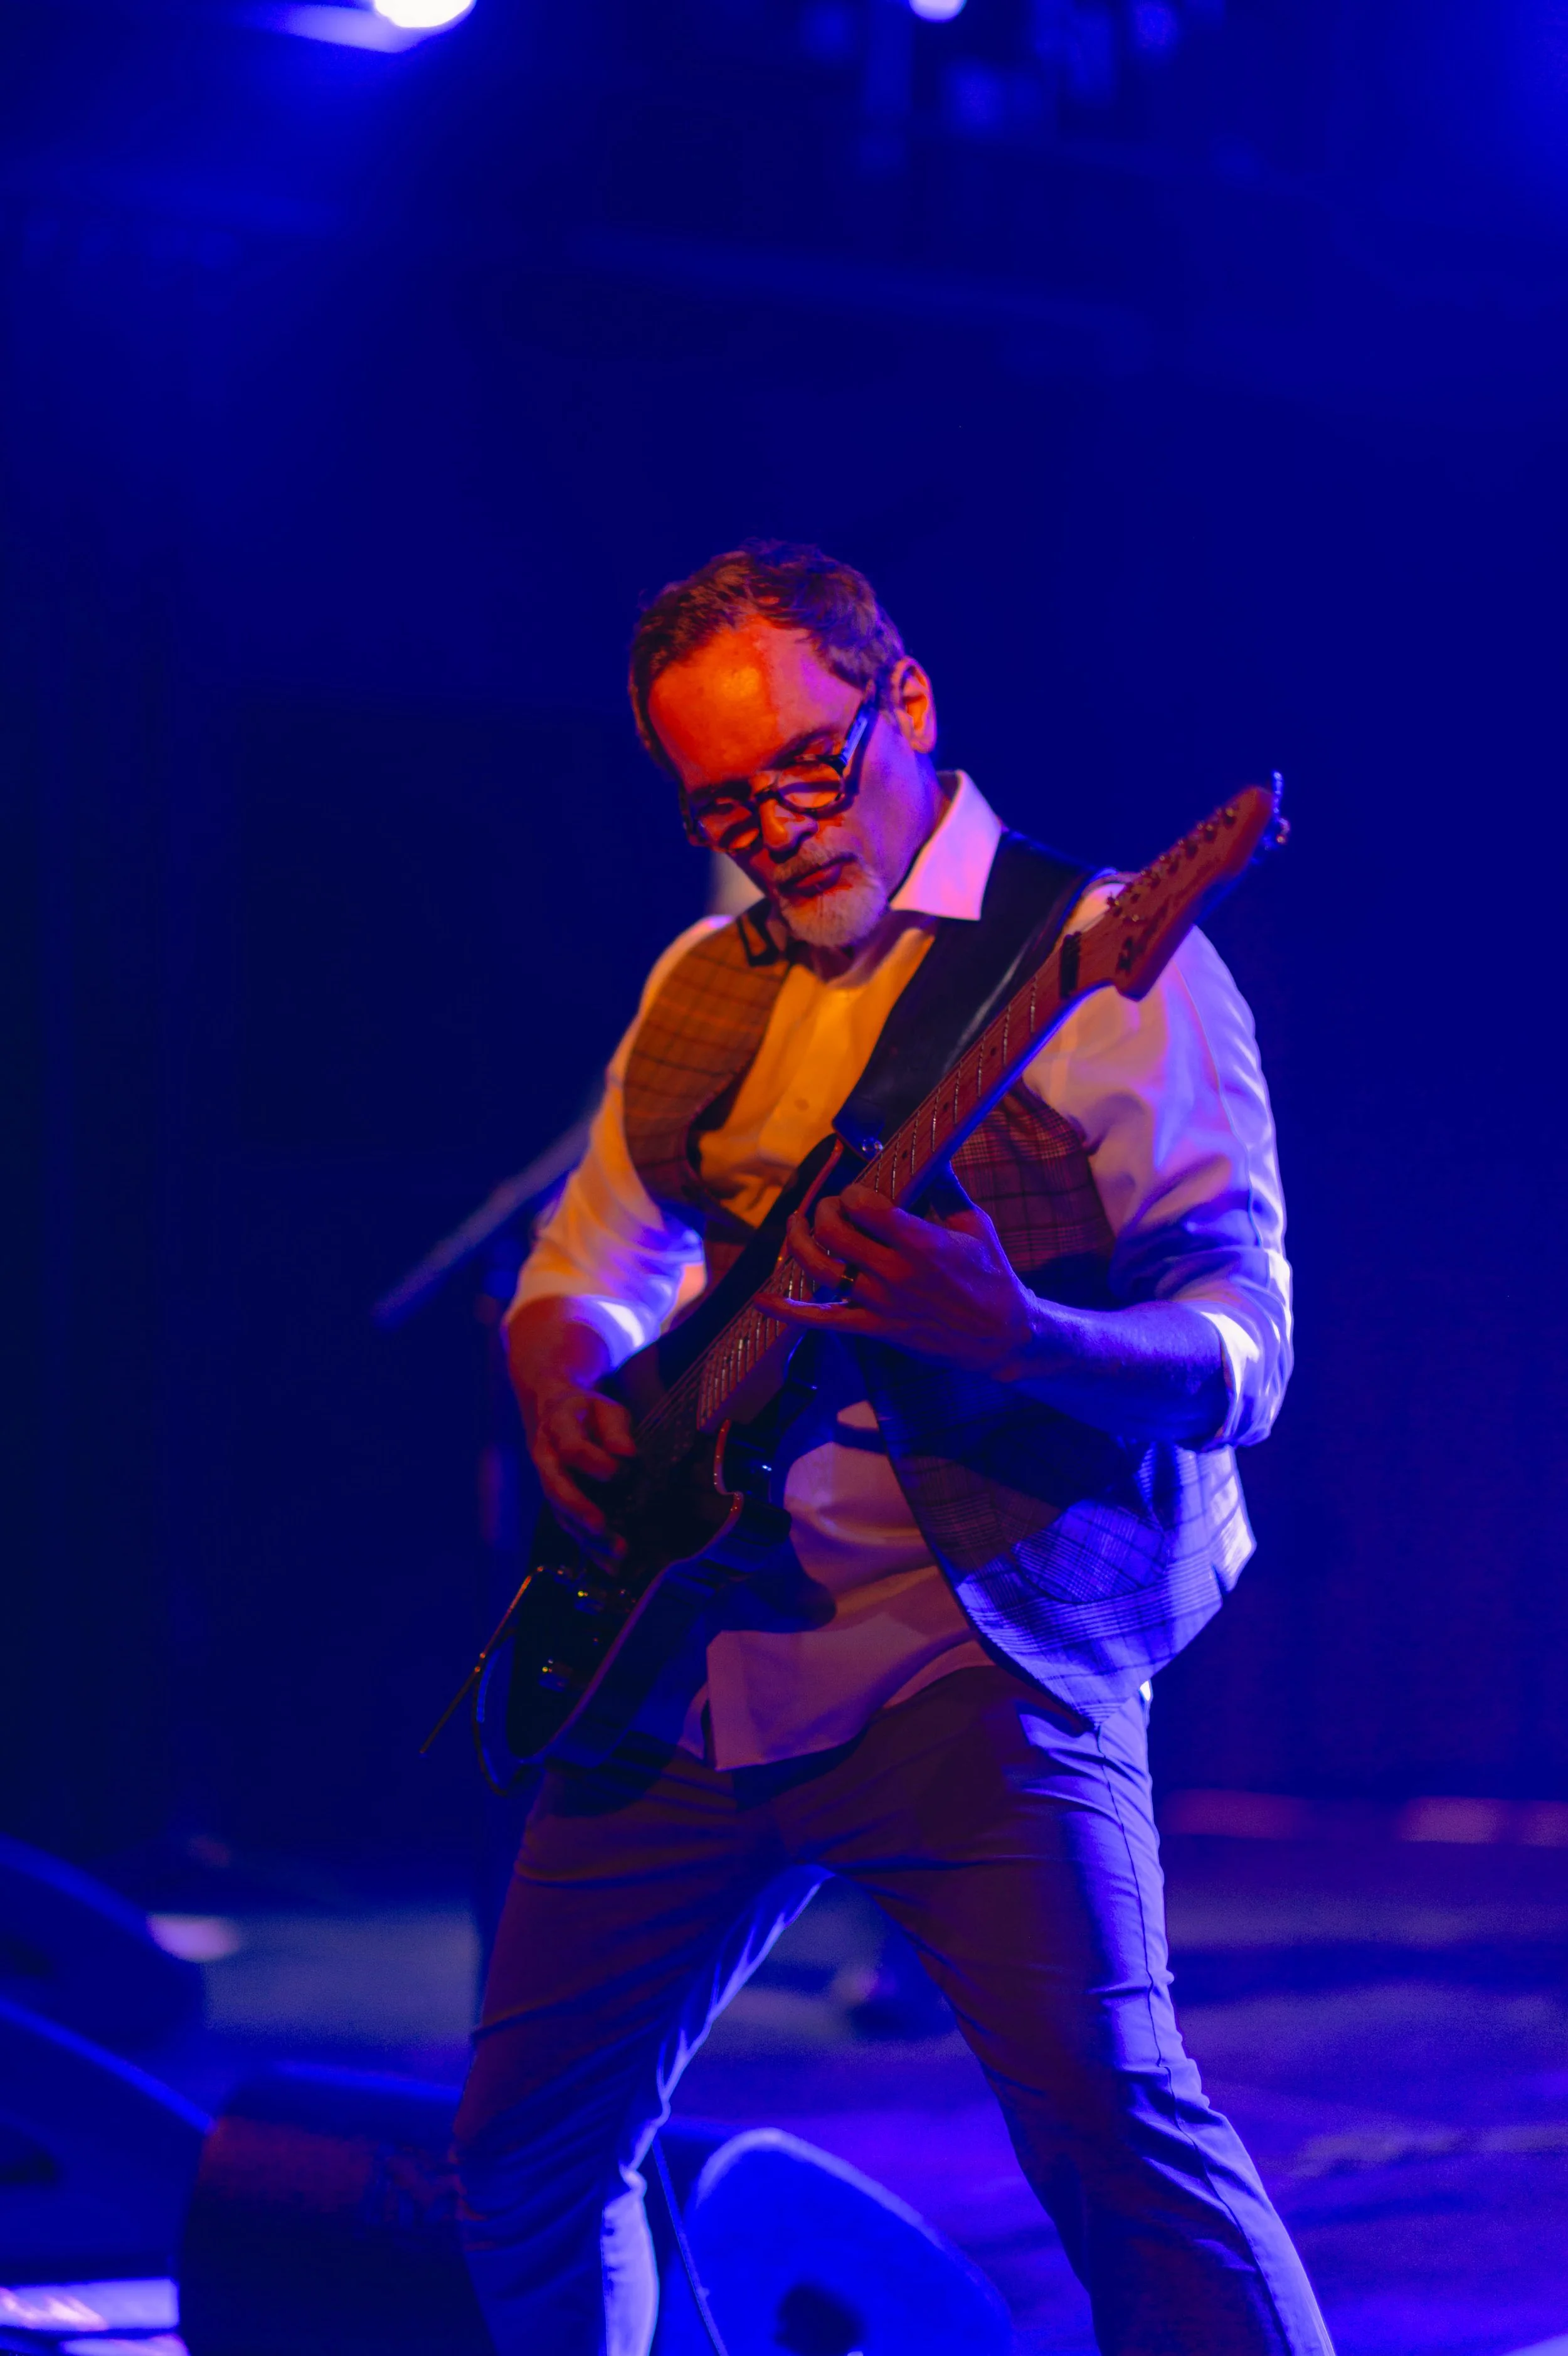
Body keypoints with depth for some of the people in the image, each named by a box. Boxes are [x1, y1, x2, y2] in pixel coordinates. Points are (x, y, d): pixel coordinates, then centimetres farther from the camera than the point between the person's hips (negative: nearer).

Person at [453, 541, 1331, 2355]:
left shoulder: (1106, 966, -6)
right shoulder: (702, 988, 15)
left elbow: (1241, 1354, -12)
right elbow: (580, 1274, 24)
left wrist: (1016, 1341, -33)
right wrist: (566, 1399, -1)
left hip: (972, 1649, -7)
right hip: (685, 1647, 7)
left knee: (1107, 2123, -22)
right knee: (525, 2155, 10)